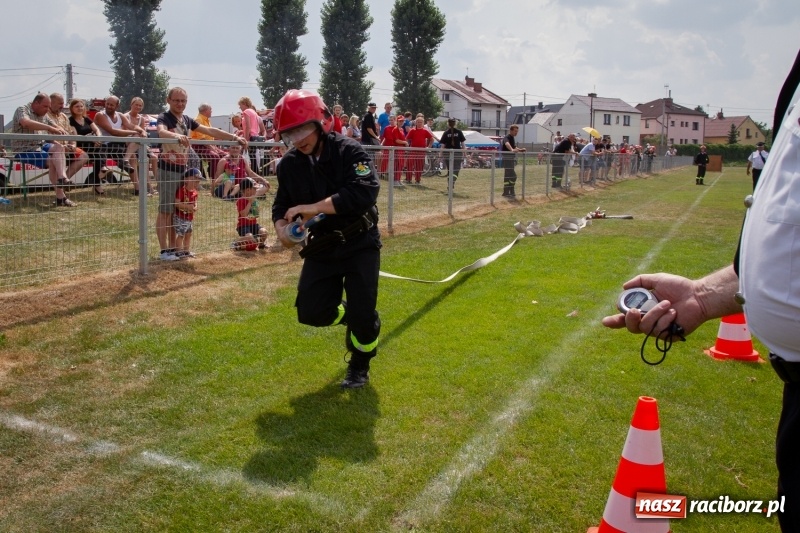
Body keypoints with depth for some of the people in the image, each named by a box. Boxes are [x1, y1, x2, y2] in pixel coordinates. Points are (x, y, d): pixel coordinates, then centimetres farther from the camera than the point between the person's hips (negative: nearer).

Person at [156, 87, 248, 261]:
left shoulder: (187, 120, 11)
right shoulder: (164, 118, -10)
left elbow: (210, 131, 11)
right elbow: (161, 132, -33)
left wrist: (234, 137, 4)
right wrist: (176, 136, -55)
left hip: (182, 169, 7)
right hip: (167, 169, -7)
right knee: (165, 211, -3)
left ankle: (173, 248, 16)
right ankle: (164, 250, -1)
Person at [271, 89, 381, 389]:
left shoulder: (349, 152, -16)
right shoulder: (290, 164, 0)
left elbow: (364, 193, -31)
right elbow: (282, 205, 8)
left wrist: (314, 207, -33)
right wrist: (282, 227, -16)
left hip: (360, 243, -4)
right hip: (321, 247, 5)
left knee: (361, 312, -7)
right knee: (311, 311, -4)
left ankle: (360, 365, 23)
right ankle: (354, 319, 28)